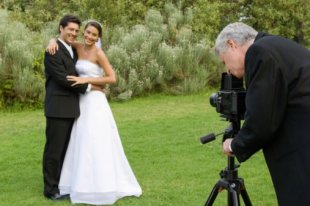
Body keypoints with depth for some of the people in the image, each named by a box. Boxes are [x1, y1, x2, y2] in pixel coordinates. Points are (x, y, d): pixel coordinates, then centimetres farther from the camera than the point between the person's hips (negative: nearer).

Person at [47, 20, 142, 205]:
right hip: (81, 101, 7)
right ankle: (86, 183, 20)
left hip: (95, 102, -7)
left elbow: (112, 78, -15)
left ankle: (102, 186, 1)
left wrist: (87, 80, -19)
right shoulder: (79, 47, 7)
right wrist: (53, 41, -7)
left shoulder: (99, 53, -11)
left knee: (97, 144, -6)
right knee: (81, 143, 11)